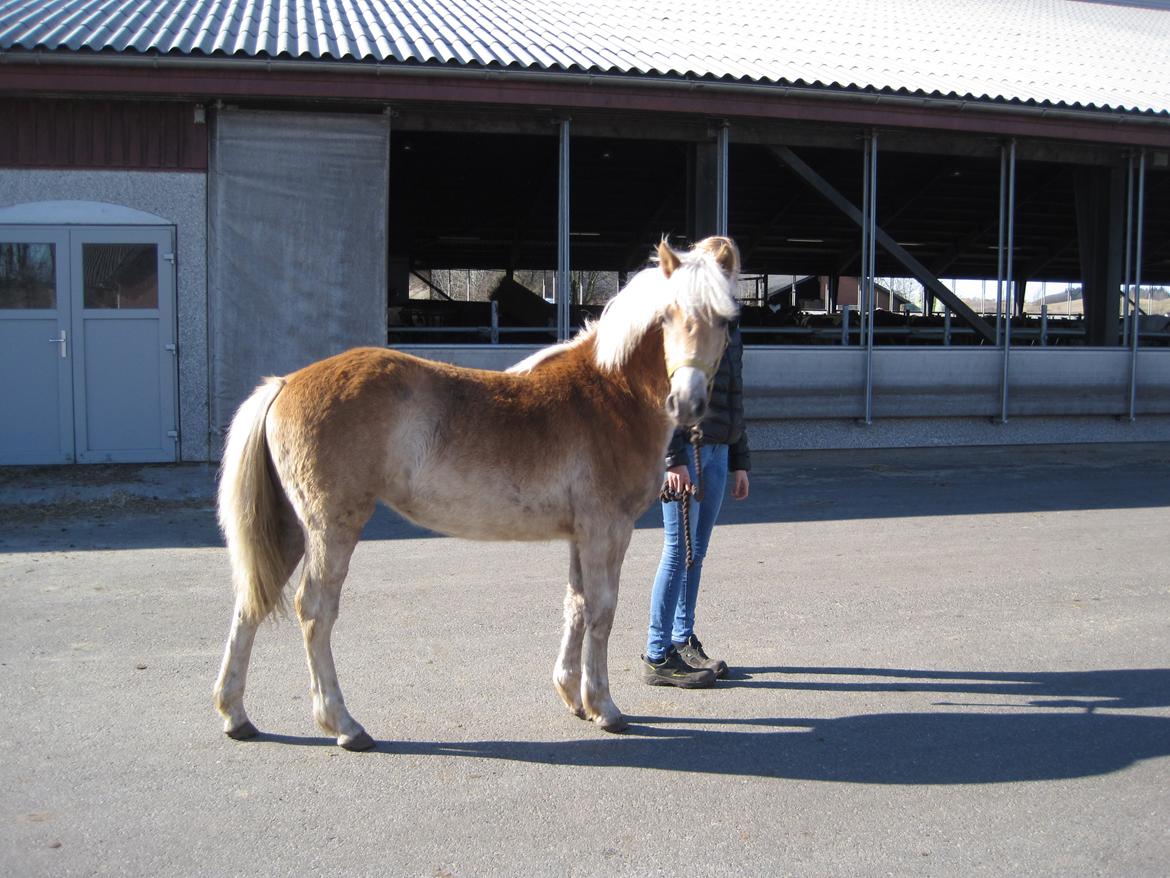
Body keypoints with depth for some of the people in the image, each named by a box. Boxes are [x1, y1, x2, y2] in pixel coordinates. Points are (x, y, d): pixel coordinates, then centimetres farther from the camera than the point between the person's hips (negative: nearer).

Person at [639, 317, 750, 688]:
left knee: (697, 551, 11)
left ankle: (683, 641, 21)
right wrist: (673, 459, -20)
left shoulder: (730, 330, 18)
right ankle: (657, 656, 0)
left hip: (717, 451, 8)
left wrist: (740, 462, 19)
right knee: (679, 550, -6)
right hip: (685, 451, -8)